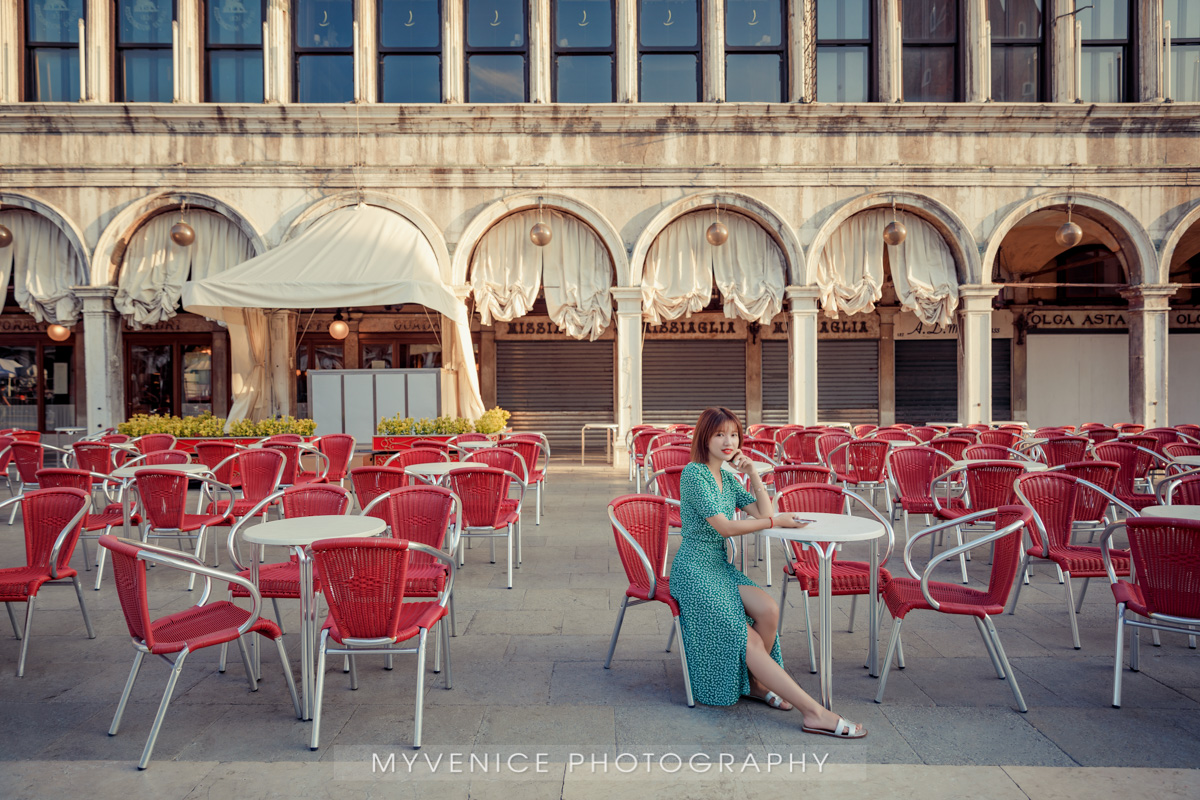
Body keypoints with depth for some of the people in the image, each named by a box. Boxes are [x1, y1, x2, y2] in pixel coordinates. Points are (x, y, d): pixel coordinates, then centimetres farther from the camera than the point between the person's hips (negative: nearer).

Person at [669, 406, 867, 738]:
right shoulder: (694, 474, -13)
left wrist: (753, 474, -2)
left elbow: (765, 512, 9)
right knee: (747, 637, -18)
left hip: (720, 566, 7)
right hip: (694, 569, -7)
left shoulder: (728, 477, 14)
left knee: (768, 609, -20)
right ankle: (814, 713, -20)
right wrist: (775, 521, -11)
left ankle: (755, 683, 1)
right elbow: (724, 527, -18)